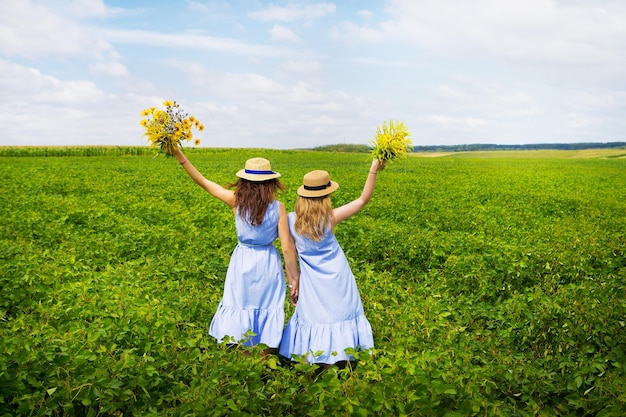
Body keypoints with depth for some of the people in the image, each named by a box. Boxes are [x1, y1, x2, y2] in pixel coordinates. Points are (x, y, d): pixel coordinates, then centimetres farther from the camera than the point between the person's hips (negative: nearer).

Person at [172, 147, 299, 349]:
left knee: (238, 312, 16)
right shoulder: (278, 207, -13)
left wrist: (179, 154, 0)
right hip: (268, 265, -1)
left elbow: (202, 181, -3)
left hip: (242, 262, 1)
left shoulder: (237, 201, -9)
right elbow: (288, 247, -13)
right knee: (266, 313, 12)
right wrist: (294, 279, -4)